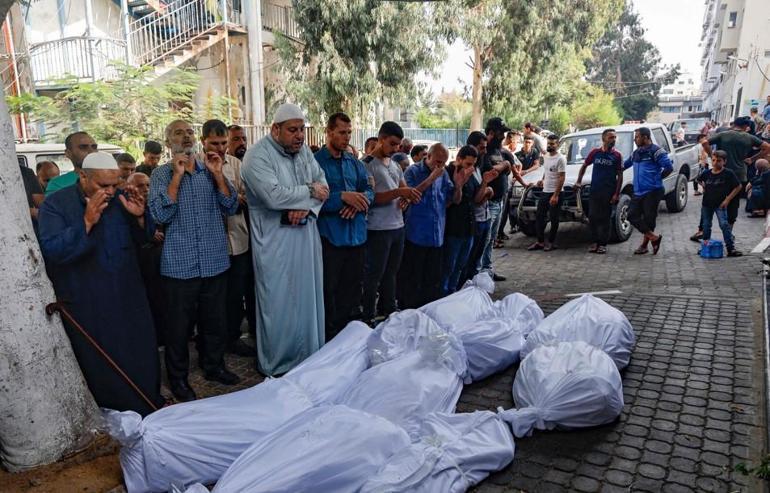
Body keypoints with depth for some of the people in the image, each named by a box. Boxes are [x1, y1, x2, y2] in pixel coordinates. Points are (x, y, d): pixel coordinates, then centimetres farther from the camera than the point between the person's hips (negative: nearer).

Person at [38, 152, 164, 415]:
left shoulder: (120, 198, 2)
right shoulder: (55, 204, -8)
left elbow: (143, 240, 10)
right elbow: (51, 251, -21)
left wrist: (139, 217, -10)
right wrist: (87, 221, -31)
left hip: (130, 298, 4)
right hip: (88, 307, -3)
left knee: (143, 359, 15)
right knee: (101, 369, 10)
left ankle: (150, 412, 35)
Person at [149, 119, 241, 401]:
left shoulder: (210, 169, 9)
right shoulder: (161, 174, -1)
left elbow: (231, 208, 2)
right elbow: (160, 215, -14)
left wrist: (218, 175, -9)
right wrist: (177, 176, -16)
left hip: (215, 260, 4)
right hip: (180, 264, -3)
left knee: (214, 320, 16)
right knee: (179, 324, 7)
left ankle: (213, 366, 35)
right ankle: (178, 378, 25)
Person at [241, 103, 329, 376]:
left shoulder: (303, 150, 9)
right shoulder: (258, 156, -14)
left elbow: (322, 183, 5)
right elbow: (274, 196, -26)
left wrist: (306, 206, -15)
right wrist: (309, 191, -13)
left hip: (306, 234, 7)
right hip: (275, 240, -7)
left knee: (308, 298, 14)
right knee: (278, 304, 2)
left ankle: (309, 358, 30)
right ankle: (276, 367, 19)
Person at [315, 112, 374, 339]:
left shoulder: (354, 162, 13)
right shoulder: (315, 161, -8)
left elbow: (369, 190, 8)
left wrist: (359, 201, -13)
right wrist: (343, 197, -23)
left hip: (356, 234, 6)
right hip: (330, 236, -6)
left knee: (353, 287, 16)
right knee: (329, 291, 5)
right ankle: (329, 336, 20)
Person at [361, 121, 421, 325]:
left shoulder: (394, 165, 15)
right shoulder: (367, 164, -9)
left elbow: (405, 189, 19)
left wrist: (407, 198, -4)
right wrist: (399, 192, -23)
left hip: (398, 226, 7)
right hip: (378, 229, -7)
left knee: (391, 272, 16)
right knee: (374, 275, 1)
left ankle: (389, 311, 29)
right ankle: (368, 318, 12)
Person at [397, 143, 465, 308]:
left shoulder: (444, 174, 9)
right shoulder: (413, 171, -6)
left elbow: (455, 200, 10)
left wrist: (459, 185, -10)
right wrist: (431, 179, -21)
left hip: (437, 236, 5)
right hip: (416, 235, -5)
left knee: (433, 280, 14)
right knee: (412, 280, 3)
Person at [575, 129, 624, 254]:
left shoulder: (617, 155, -1)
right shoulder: (595, 152, 3)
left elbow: (620, 176, -1)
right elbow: (584, 166, 16)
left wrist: (616, 194, -7)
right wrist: (579, 182, 6)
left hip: (608, 192, -2)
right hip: (594, 191, 2)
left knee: (605, 218, 2)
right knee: (592, 217, 3)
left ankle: (603, 244, 10)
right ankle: (595, 242, 16)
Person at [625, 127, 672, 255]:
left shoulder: (656, 151, -9)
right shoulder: (636, 153, 15)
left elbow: (669, 167, -14)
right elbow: (625, 165, 29)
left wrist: (658, 177, -5)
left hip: (652, 191, -8)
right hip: (638, 192, 8)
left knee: (648, 218, -1)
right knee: (632, 215, -1)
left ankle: (644, 245, 11)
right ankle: (654, 238, 8)